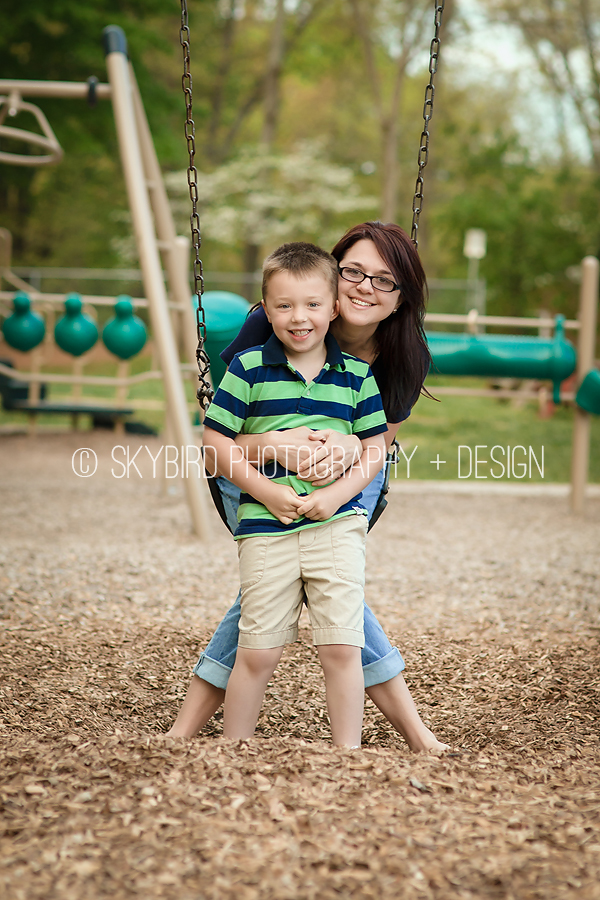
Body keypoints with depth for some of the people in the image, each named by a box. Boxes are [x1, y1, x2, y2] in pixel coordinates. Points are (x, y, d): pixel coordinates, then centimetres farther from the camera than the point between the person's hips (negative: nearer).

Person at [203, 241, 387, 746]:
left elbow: (375, 448, 8)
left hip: (338, 522, 1)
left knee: (343, 648, -1)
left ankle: (349, 754, 13)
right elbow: (216, 443, 1)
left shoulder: (356, 374, 6)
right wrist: (266, 491, -9)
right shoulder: (249, 369, 0)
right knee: (257, 653, 4)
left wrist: (337, 495, -8)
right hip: (265, 527, -1)